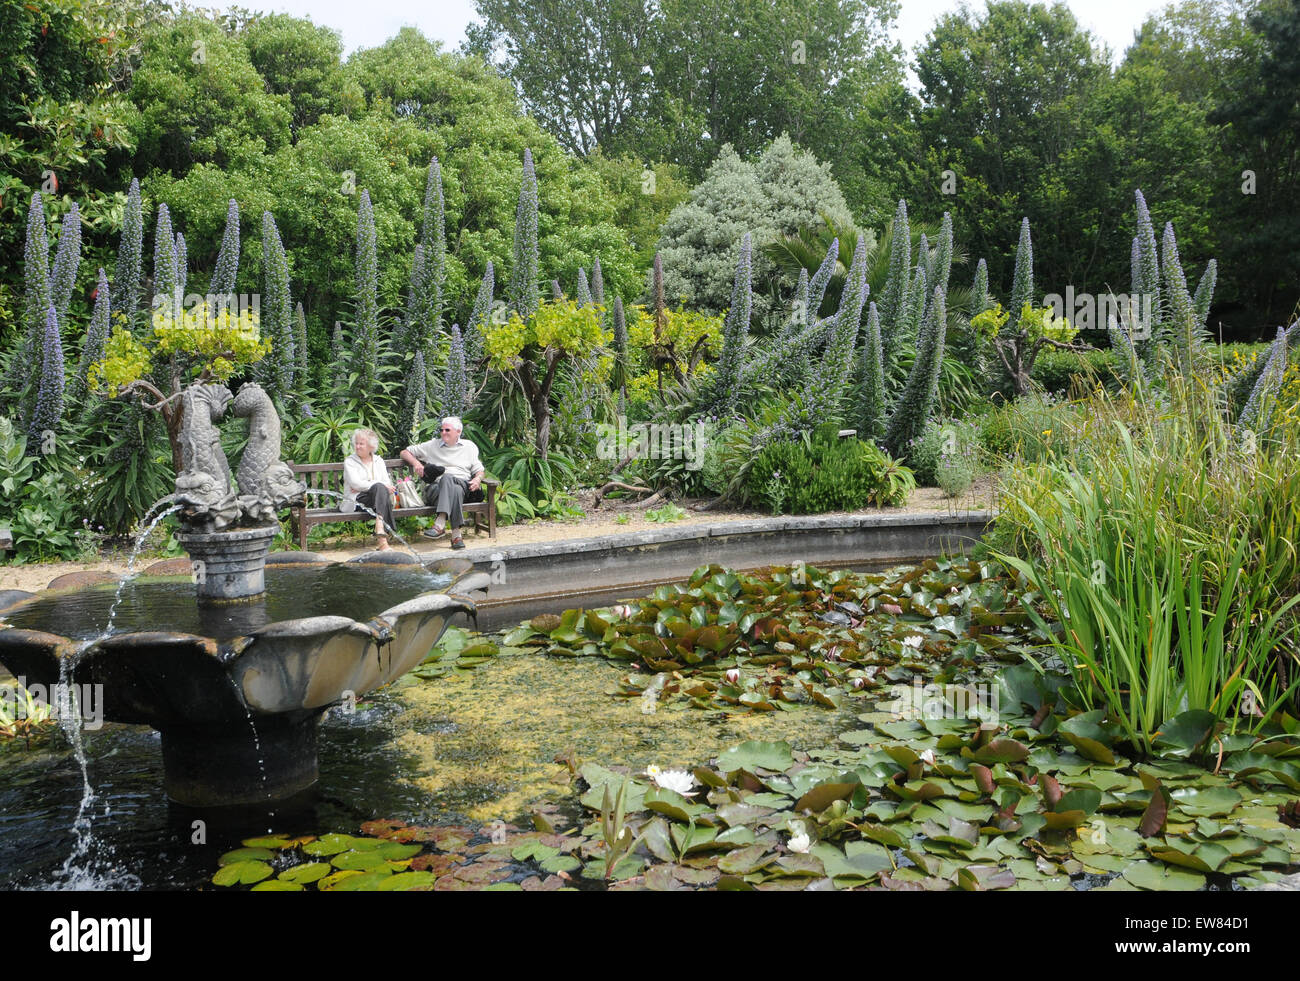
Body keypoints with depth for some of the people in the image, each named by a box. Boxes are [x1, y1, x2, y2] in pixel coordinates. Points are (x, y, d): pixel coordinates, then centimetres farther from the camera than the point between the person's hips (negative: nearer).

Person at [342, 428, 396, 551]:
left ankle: (380, 532, -52)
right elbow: (355, 483, -7)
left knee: (382, 489, -34)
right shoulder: (349, 462, 10)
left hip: (378, 495, 3)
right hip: (356, 500, -3)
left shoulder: (379, 461, 21)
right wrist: (381, 485, -15)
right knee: (380, 488, -34)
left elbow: (387, 484, 8)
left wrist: (362, 487, -6)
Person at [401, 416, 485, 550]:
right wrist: (415, 462, 7)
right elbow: (405, 453, 29)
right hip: (435, 487, 0)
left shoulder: (469, 446, 24)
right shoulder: (433, 445, 25)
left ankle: (440, 525, -53)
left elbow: (479, 470, 20)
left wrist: (477, 479, -4)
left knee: (447, 478, -39)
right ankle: (456, 534, -51)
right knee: (455, 490, -39)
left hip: (463, 485, 0)